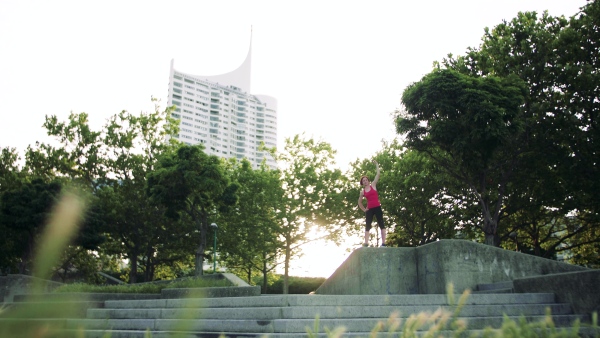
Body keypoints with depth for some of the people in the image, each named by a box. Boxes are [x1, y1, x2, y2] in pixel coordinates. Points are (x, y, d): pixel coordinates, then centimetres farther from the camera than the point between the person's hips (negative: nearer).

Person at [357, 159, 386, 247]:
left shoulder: (373, 185, 6)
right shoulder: (362, 191, 11)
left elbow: (377, 175, -2)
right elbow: (359, 202, 21)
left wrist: (376, 165, -4)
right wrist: (364, 210, 12)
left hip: (377, 208, -3)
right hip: (369, 209, 3)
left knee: (381, 224, -5)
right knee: (368, 226, -1)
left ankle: (383, 243, -8)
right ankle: (366, 243, -2)